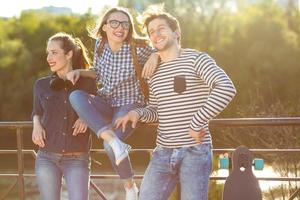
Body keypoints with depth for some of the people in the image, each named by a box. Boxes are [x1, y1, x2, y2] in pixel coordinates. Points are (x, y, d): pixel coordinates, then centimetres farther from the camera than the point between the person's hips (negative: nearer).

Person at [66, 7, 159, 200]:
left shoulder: (137, 48, -17)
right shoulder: (100, 44, -4)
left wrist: (155, 55, -25)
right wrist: (78, 71, -6)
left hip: (130, 105, -5)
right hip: (105, 104, 5)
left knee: (109, 145, -27)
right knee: (75, 96, -26)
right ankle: (113, 139, -33)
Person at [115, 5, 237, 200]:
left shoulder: (196, 59, -5)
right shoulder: (154, 73, 15)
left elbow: (226, 88, -20)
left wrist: (196, 124, -21)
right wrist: (138, 113, 2)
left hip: (195, 151, -6)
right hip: (163, 153, 6)